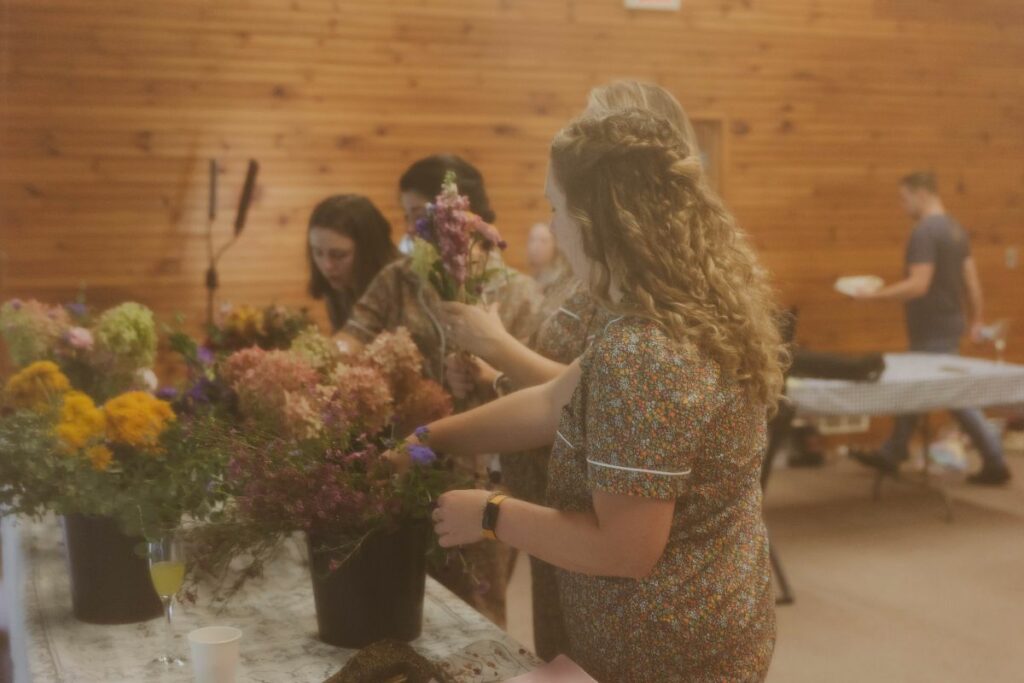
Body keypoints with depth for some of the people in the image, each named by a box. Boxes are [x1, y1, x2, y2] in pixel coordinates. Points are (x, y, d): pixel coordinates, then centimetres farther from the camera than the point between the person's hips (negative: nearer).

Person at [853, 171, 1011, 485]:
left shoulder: (925, 233, -19)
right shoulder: (955, 229, 10)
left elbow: (918, 284, -26)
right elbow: (972, 279, 11)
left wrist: (874, 294, -20)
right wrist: (978, 319, 16)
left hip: (934, 332, -10)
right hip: (949, 322, 10)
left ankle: (995, 463, 2)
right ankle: (891, 454, 25)